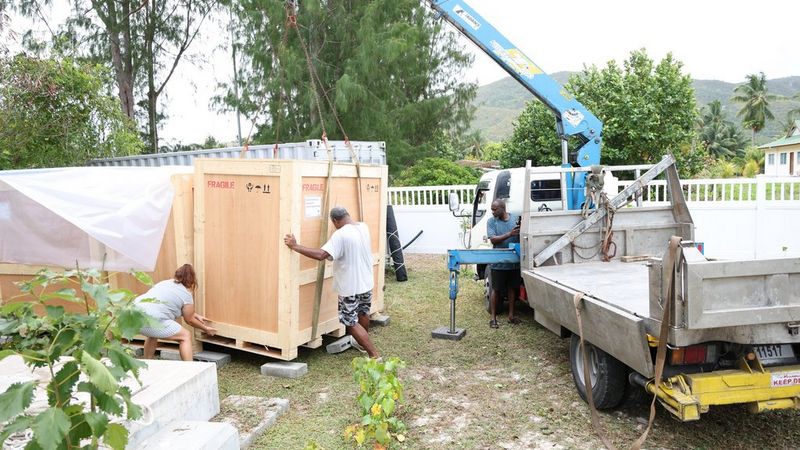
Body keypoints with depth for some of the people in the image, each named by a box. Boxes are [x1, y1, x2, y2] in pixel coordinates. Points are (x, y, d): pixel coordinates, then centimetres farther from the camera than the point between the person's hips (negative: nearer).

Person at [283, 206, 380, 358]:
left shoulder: (340, 234, -23)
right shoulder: (363, 227, 1)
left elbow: (321, 255, -33)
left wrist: (295, 246, -27)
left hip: (350, 287, -8)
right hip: (366, 282, 8)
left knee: (351, 322, 3)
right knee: (363, 313, 28)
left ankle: (374, 355, 1)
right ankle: (364, 343, 49)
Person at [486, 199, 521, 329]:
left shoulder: (516, 218, 1)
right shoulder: (491, 221, -3)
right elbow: (493, 239, -14)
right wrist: (509, 234, -24)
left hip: (514, 262, 2)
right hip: (498, 263, -2)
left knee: (512, 288, 13)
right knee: (496, 290, 4)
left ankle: (511, 315, 26)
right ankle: (493, 317, 14)